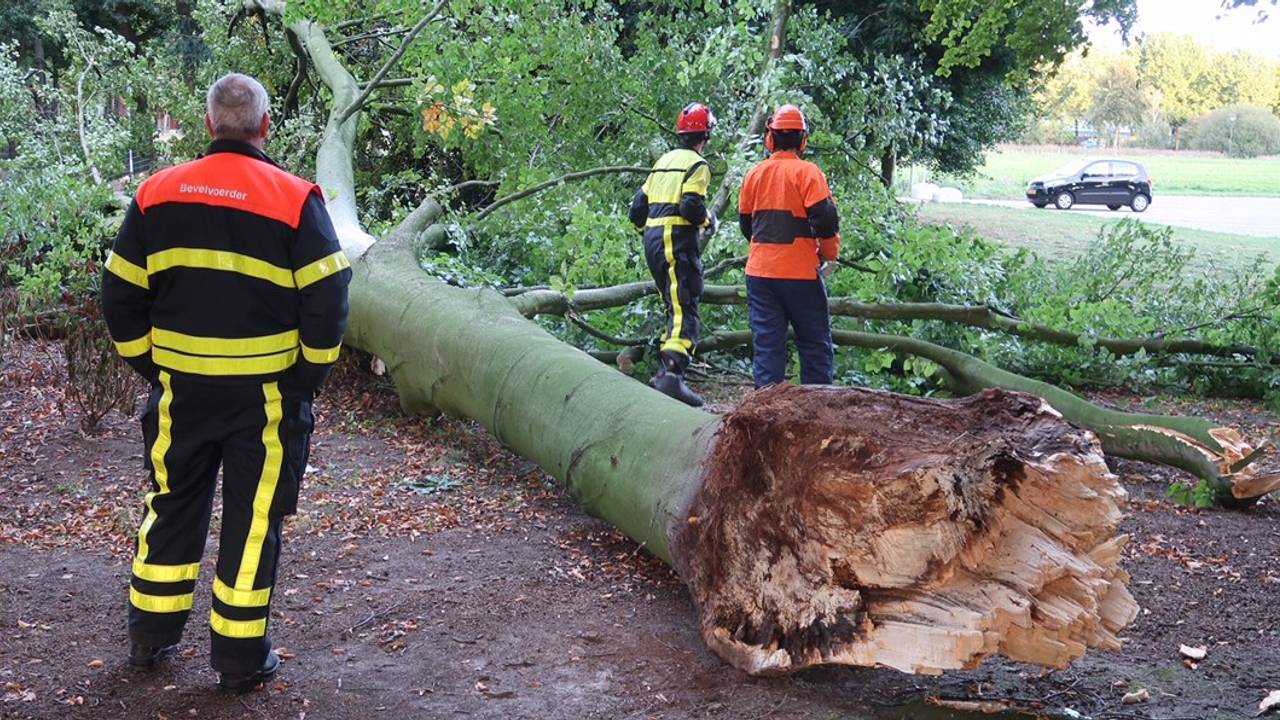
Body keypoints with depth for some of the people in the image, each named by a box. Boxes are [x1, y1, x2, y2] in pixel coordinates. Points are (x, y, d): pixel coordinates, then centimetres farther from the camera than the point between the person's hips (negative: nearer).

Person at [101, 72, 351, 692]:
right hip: (265, 391, -3)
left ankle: (151, 634, 30)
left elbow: (121, 295, 5)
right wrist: (309, 374, 2)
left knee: (173, 505, 19)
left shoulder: (157, 193, 1)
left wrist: (151, 364, 15)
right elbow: (326, 299, -11)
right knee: (253, 516, 7)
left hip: (180, 386, 3)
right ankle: (241, 657, 14)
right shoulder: (294, 199, -9)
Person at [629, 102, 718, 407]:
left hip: (652, 241, 8)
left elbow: (637, 207, 17)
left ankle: (666, 370, 16)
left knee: (674, 306, 17)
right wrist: (708, 221, 1)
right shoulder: (696, 164, -3)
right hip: (678, 241, -8)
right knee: (685, 309, -14)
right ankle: (672, 373, -29)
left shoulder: (662, 161, 20)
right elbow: (690, 206, -17)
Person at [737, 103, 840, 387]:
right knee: (815, 342, 6)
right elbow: (825, 218, -14)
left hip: (760, 270, 4)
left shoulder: (754, 173, 6)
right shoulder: (806, 172, -9)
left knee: (766, 342, 5)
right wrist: (829, 254, 2)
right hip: (800, 273, -4)